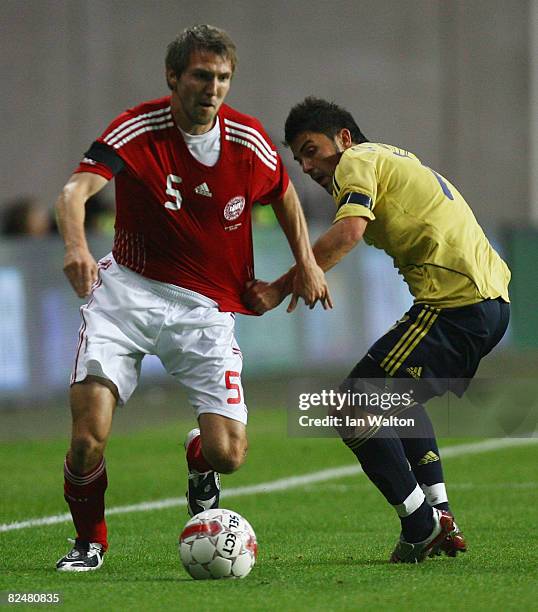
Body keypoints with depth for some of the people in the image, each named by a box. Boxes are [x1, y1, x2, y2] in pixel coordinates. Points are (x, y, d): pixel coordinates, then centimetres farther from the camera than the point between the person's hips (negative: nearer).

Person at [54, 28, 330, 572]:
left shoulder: (247, 140, -3)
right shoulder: (138, 130, -13)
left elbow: (282, 193, 20)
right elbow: (76, 189, -29)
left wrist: (306, 264, 14)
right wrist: (76, 246, -48)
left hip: (206, 307, 2)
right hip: (128, 288, -2)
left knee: (227, 454, -11)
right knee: (89, 434, -19)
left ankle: (198, 458, 30)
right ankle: (90, 541, 10)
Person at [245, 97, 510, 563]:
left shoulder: (358, 162, -2)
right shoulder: (395, 159, 28)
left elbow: (347, 233, -20)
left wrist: (280, 288, -21)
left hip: (454, 304, -10)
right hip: (493, 299, 10)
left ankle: (422, 526, -7)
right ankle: (441, 517, 18)